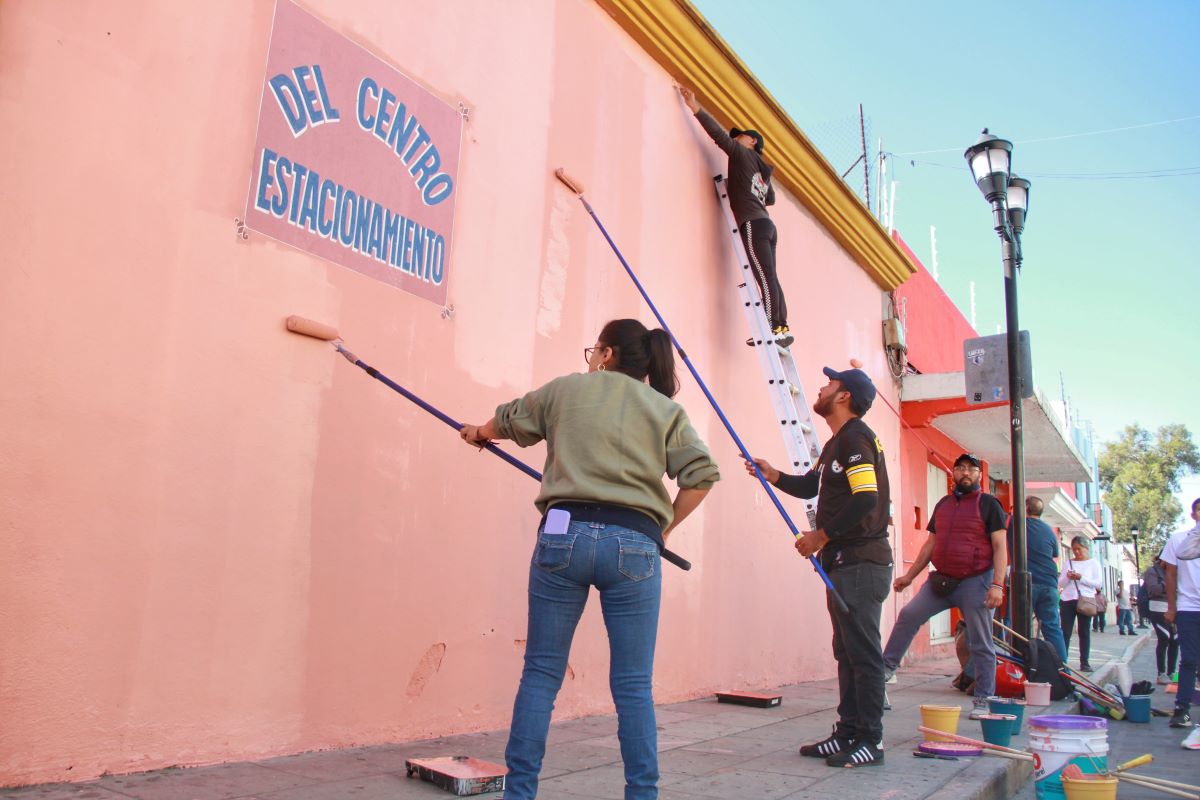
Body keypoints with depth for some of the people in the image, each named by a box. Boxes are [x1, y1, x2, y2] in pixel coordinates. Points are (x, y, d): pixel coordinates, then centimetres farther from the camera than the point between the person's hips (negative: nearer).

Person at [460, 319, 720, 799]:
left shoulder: (565, 389, 14)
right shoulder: (665, 408, 12)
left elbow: (509, 420, 30)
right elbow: (701, 474, 0)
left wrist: (478, 432, 52)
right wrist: (664, 528, 12)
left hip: (565, 534, 0)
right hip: (634, 544, 0)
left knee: (541, 674, 10)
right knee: (633, 685, 8)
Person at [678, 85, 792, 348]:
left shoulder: (743, 154, 6)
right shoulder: (762, 172, 27)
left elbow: (720, 135, -4)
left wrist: (696, 108, -5)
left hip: (754, 224, -8)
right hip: (766, 224, 8)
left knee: (765, 278, -14)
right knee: (769, 278, 4)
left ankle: (775, 329, -19)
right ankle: (782, 328, 1)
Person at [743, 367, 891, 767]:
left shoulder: (855, 438, -13)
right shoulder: (838, 442, 20)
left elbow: (866, 500, -23)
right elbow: (809, 486, 24)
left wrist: (821, 536, -15)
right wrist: (773, 474, 7)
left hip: (861, 561, -11)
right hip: (844, 561, 11)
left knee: (862, 651, -5)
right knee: (847, 651, 13)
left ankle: (871, 740, 3)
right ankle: (849, 731, 20)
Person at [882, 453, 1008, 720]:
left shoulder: (988, 504, -2)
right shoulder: (943, 504, 14)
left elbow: (1000, 547, -8)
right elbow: (931, 543, 18)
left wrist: (997, 585, -18)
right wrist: (909, 576, 16)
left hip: (975, 581, -5)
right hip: (942, 579, 5)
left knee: (980, 644, 1)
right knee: (908, 615, -6)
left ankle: (983, 701, 10)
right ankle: (887, 667, 4)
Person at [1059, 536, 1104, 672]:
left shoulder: (1093, 563, 7)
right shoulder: (1068, 562, 14)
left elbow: (1099, 583, -4)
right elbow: (1060, 583, 10)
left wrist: (1081, 578, -15)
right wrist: (1067, 577, -10)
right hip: (1068, 600, 2)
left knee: (1084, 632, 2)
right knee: (1065, 632, -2)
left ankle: (1084, 662, 7)